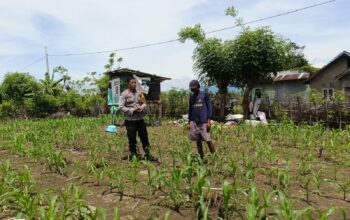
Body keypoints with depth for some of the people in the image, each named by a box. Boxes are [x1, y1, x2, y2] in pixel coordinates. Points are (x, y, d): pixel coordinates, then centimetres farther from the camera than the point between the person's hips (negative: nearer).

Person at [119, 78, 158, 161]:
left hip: (140, 119, 5)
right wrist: (132, 110, -17)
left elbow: (144, 103, 15)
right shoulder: (124, 94, -4)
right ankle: (134, 155, 20)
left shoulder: (139, 93, 10)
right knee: (132, 139, 4)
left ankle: (148, 155, 19)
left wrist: (142, 108, -7)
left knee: (144, 137, 9)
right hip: (130, 120, -5)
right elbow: (121, 107, -10)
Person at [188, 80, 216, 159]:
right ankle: (202, 158, 14)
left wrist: (209, 121, -9)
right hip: (194, 122, 5)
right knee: (198, 141, 6)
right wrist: (189, 123, 13)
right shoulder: (191, 97, 15)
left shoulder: (205, 95, 2)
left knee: (208, 140, -8)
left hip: (203, 122, -4)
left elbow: (209, 108, -1)